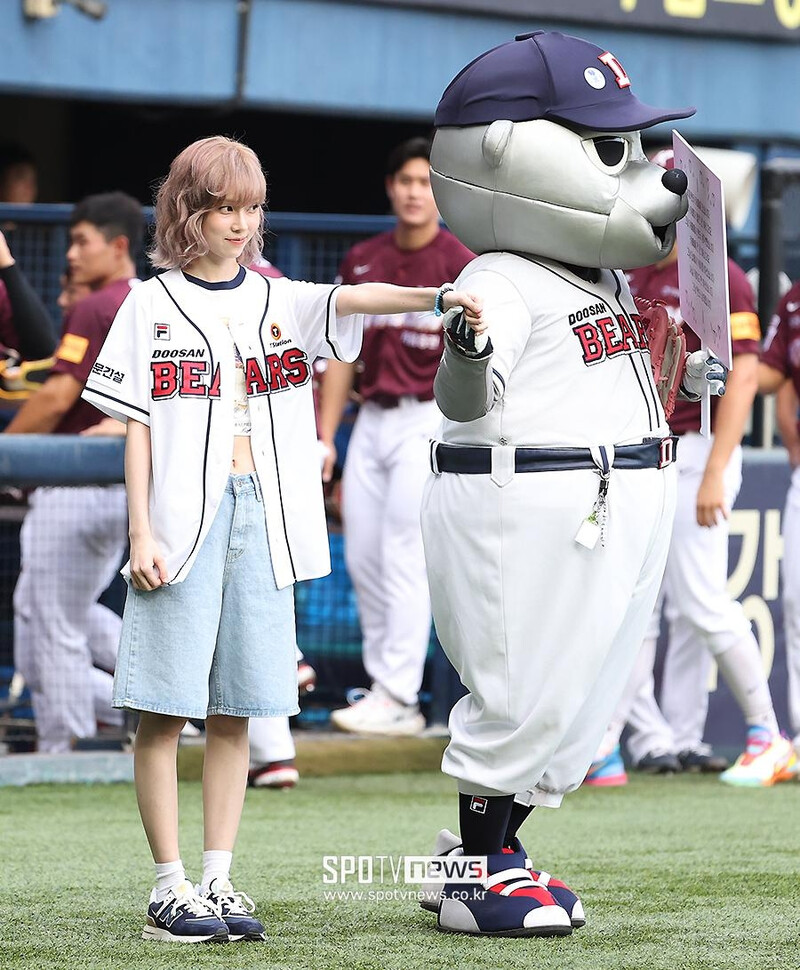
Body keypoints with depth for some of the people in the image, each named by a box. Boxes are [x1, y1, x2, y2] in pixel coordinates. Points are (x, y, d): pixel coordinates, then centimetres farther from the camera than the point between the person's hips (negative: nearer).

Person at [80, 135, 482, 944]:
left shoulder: (279, 301, 12)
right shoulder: (153, 306, 5)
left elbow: (355, 299, -7)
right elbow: (137, 429, 2)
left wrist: (434, 298, -25)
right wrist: (141, 533, -6)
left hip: (261, 518, 3)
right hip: (182, 520, -3)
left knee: (234, 711, 5)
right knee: (164, 710, -3)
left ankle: (218, 881, 10)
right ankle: (170, 888, 0)